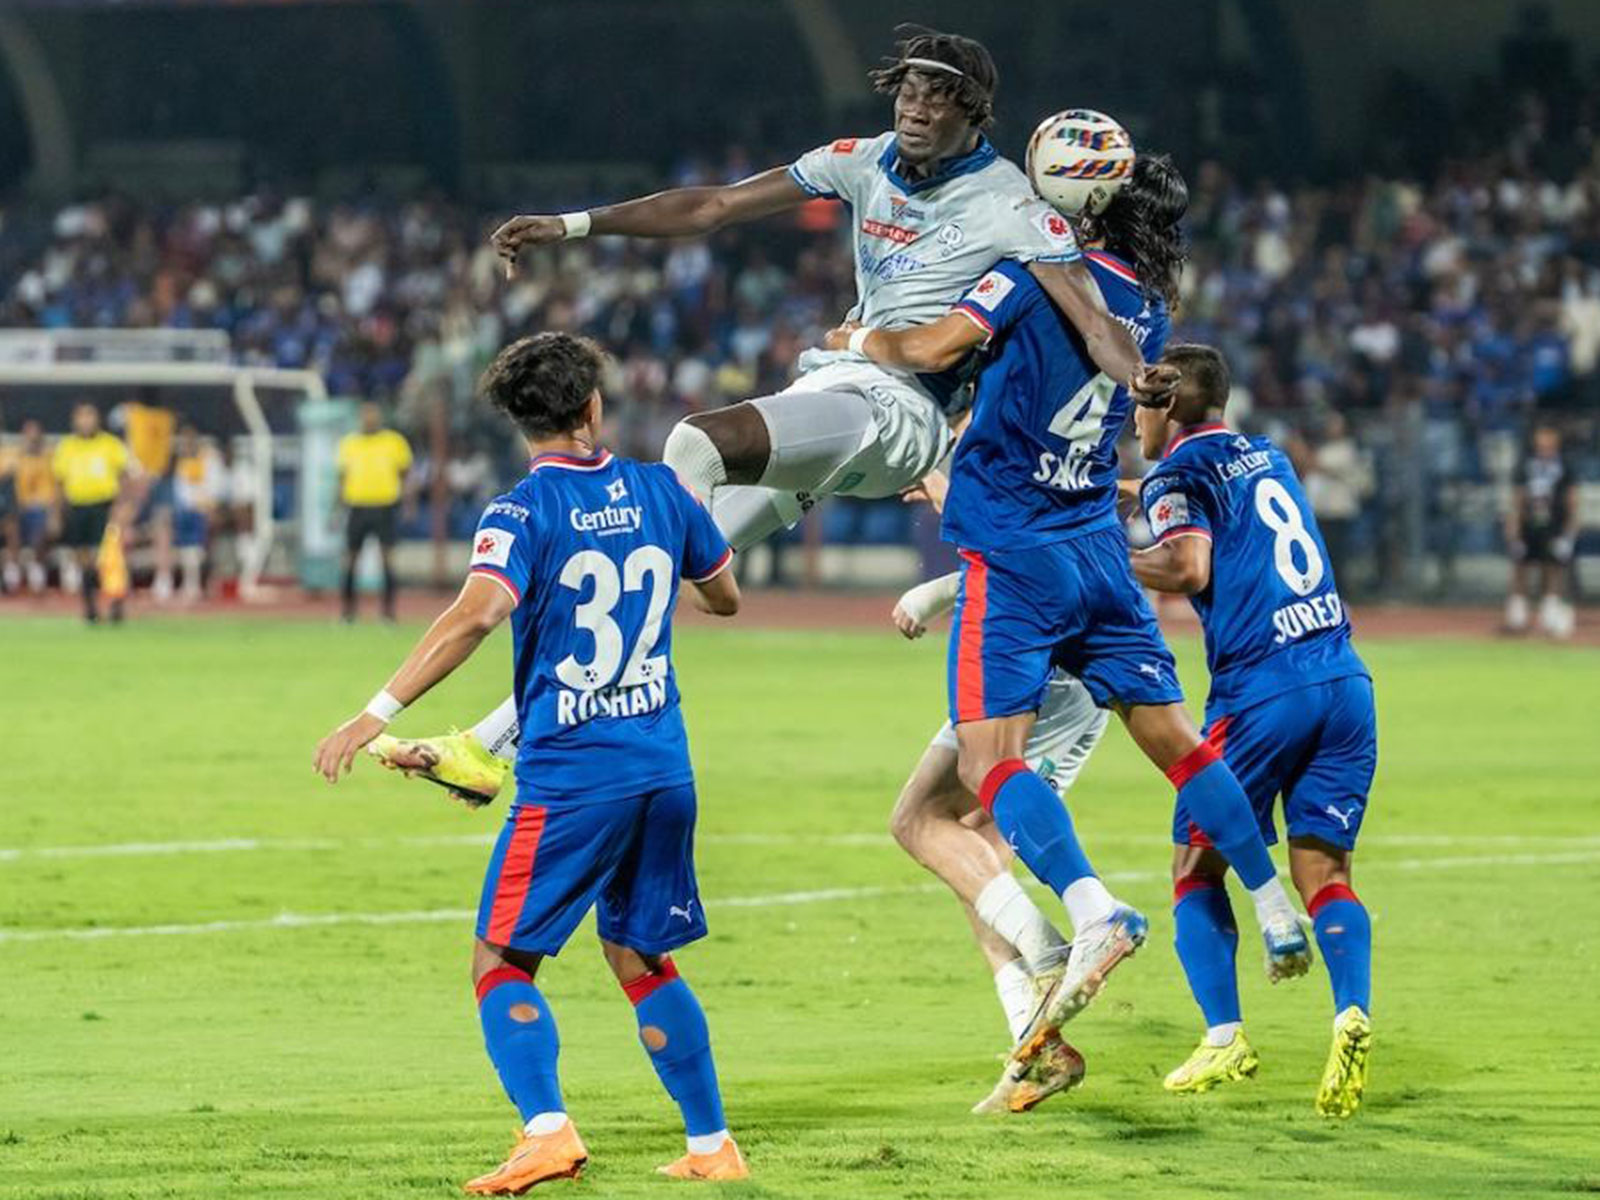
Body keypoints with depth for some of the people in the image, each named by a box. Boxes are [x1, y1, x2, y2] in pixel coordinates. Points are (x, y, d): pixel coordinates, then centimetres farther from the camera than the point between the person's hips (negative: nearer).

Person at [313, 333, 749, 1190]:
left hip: (567, 778, -5)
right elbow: (725, 598, 21)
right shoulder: (660, 491, 6)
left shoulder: (522, 513, -9)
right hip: (663, 771, 5)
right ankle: (711, 1146, 18)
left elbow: (478, 612, -26)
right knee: (642, 960, 19)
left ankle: (547, 1130, -18)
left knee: (501, 963, 1)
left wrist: (379, 713, -29)